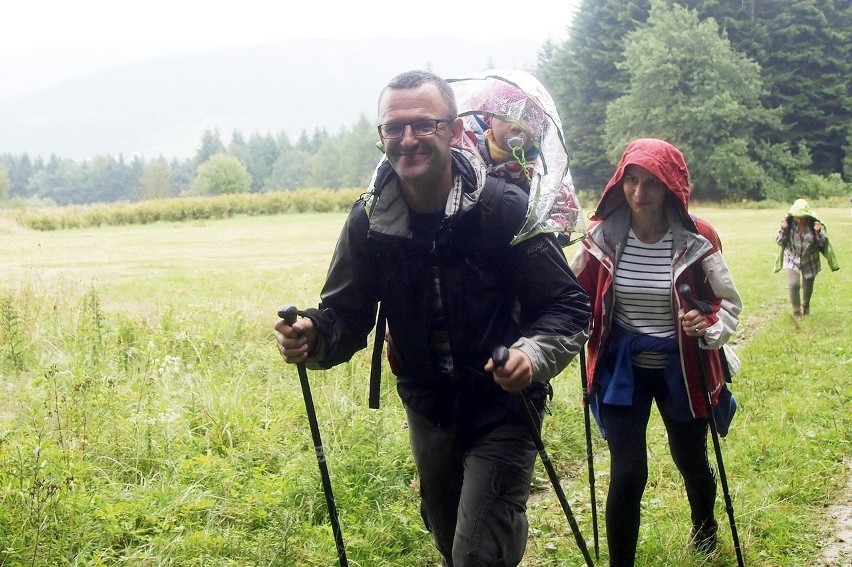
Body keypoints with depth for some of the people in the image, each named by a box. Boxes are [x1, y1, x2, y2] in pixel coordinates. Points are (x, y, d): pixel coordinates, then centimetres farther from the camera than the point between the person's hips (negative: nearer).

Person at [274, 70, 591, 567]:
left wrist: (535, 354, -37)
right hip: (429, 409, 5)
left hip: (501, 408, -5)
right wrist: (313, 337, -28)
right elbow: (345, 314, -4)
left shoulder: (505, 209, -20)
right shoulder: (369, 221, -8)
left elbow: (569, 305, -16)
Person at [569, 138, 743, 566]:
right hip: (622, 369, 0)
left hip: (680, 368, 0)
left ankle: (705, 528, 52)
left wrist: (710, 326, -26)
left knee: (691, 460, 19)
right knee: (627, 472, -9)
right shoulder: (603, 236, -11)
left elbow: (729, 302, -5)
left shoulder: (696, 240, -14)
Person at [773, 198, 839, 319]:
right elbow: (779, 241, -9)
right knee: (793, 284, -18)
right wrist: (783, 230, -27)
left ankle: (805, 306, 48)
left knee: (808, 287, 16)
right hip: (792, 260, -1)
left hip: (809, 261, 1)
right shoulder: (788, 223, -18)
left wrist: (819, 232, -30)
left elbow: (823, 243, -11)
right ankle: (796, 311, 5)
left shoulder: (814, 223, -19)